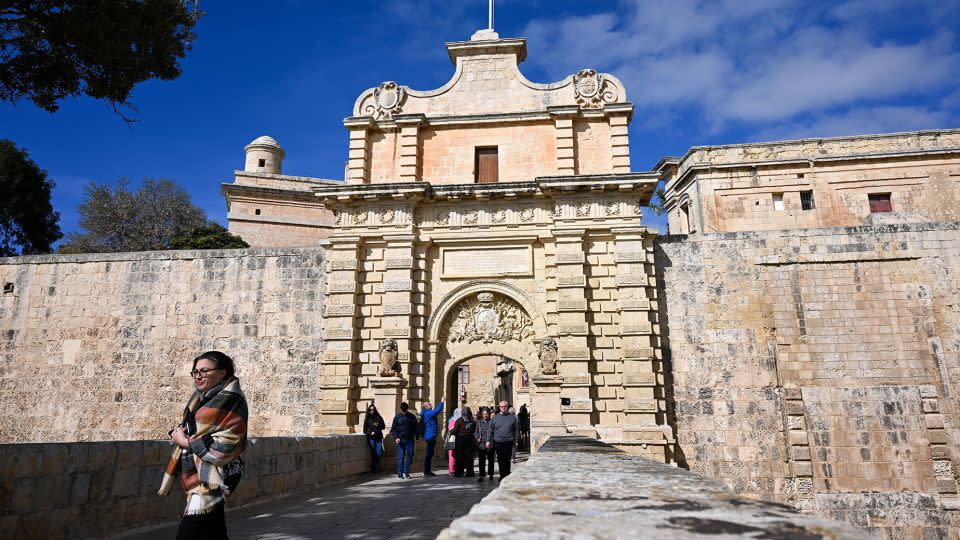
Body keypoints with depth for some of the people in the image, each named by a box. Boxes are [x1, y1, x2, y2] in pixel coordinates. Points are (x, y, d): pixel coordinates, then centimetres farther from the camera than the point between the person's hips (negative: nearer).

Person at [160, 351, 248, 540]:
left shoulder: (230, 400, -15)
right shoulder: (201, 396, 11)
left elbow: (222, 448, -19)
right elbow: (187, 428, 20)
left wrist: (186, 441, -11)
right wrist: (178, 433, -2)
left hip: (210, 481, -8)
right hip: (196, 477, 8)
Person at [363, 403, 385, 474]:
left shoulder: (379, 417, 11)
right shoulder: (367, 419, 8)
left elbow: (383, 426, 12)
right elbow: (365, 430, 8)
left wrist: (378, 425, -7)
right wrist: (370, 433, -9)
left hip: (378, 438, 1)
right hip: (371, 438, -1)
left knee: (379, 453, -3)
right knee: (373, 453, -6)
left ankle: (377, 468, 16)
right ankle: (373, 469, 4)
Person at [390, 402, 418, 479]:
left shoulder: (412, 416, 5)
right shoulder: (397, 417, 2)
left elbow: (415, 428, 11)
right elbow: (393, 429, 3)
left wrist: (416, 437, 4)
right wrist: (396, 437, -10)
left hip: (410, 439, 2)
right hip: (400, 439, -1)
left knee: (410, 455, -1)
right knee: (400, 457, -2)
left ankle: (406, 472, 11)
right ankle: (400, 474, 5)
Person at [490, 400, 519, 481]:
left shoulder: (512, 417, 5)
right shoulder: (495, 418, 7)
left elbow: (516, 430, 10)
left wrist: (516, 441, 6)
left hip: (508, 442, -1)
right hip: (498, 442, 2)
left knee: (507, 460, -2)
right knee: (500, 460, 6)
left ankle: (507, 476, 7)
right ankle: (502, 476, 18)